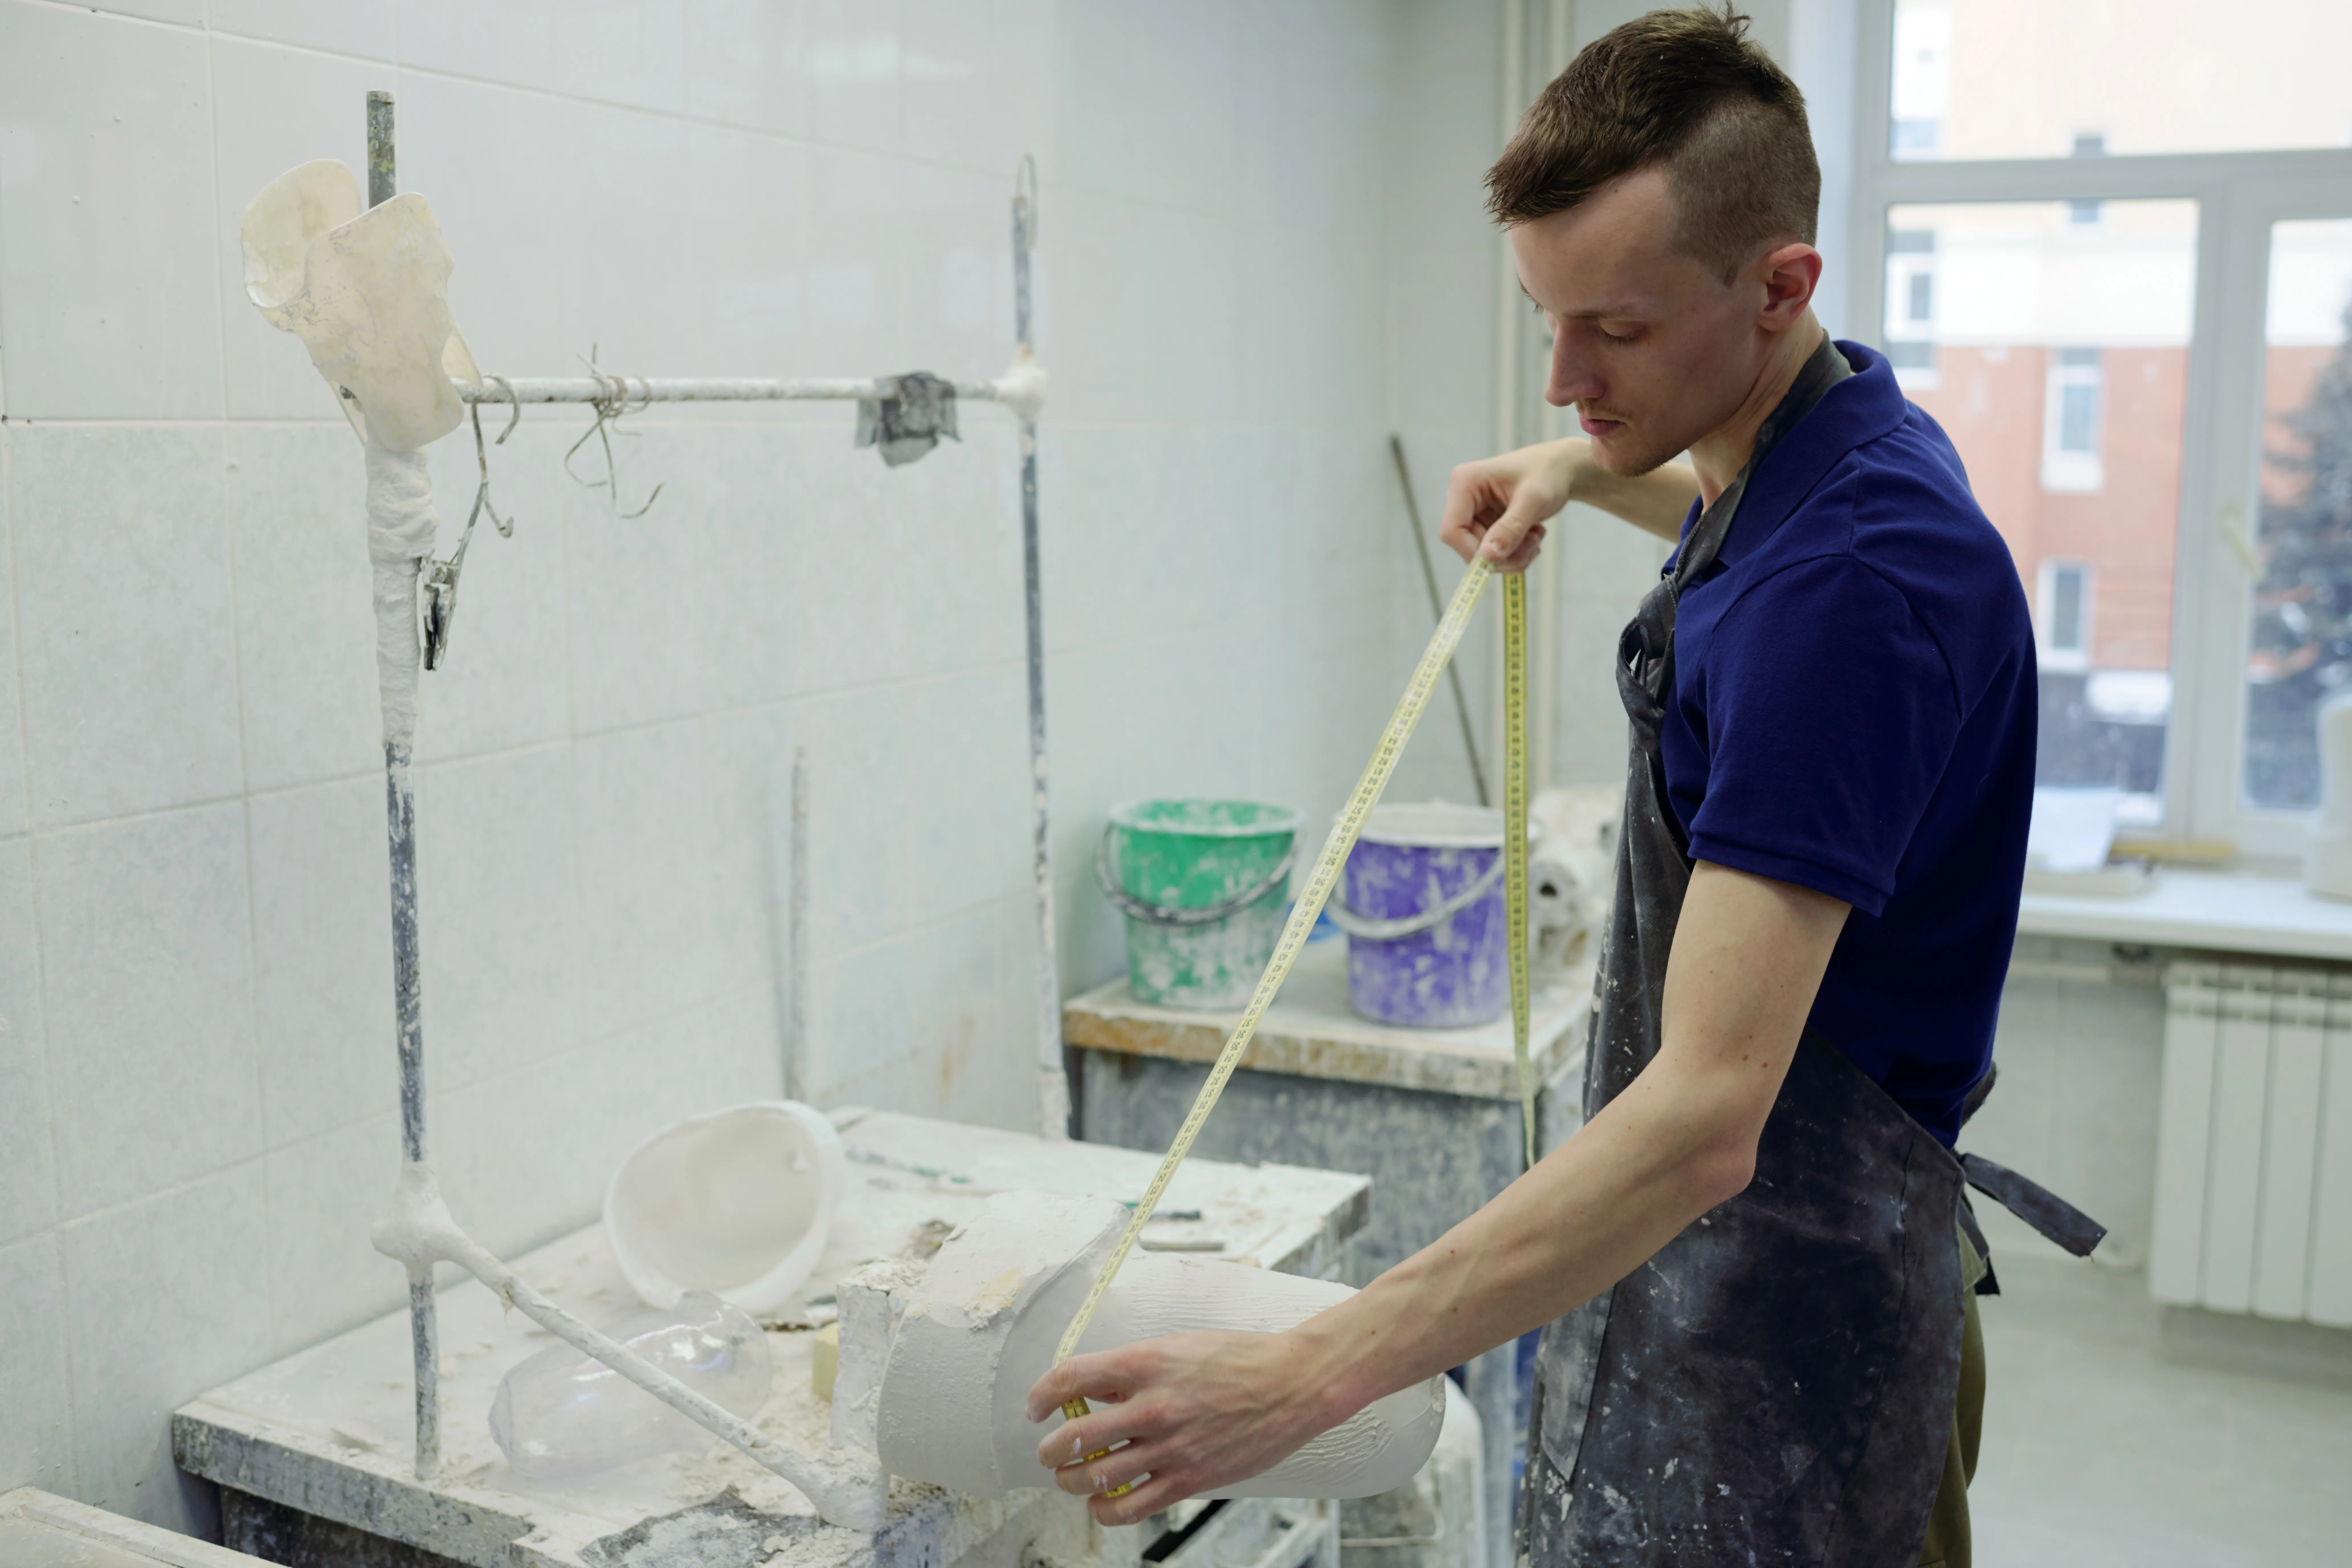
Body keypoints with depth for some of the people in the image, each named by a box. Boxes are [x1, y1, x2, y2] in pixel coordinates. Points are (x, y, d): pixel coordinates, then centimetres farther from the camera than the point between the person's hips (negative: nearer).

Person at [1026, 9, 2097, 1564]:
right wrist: (1592, 469, 13)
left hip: (1786, 1279, -9)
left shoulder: (1848, 583, -29)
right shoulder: (1831, 442, 2)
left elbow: (1705, 1116, -35)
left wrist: (1306, 1378, -37)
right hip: (1678, 1243, 9)